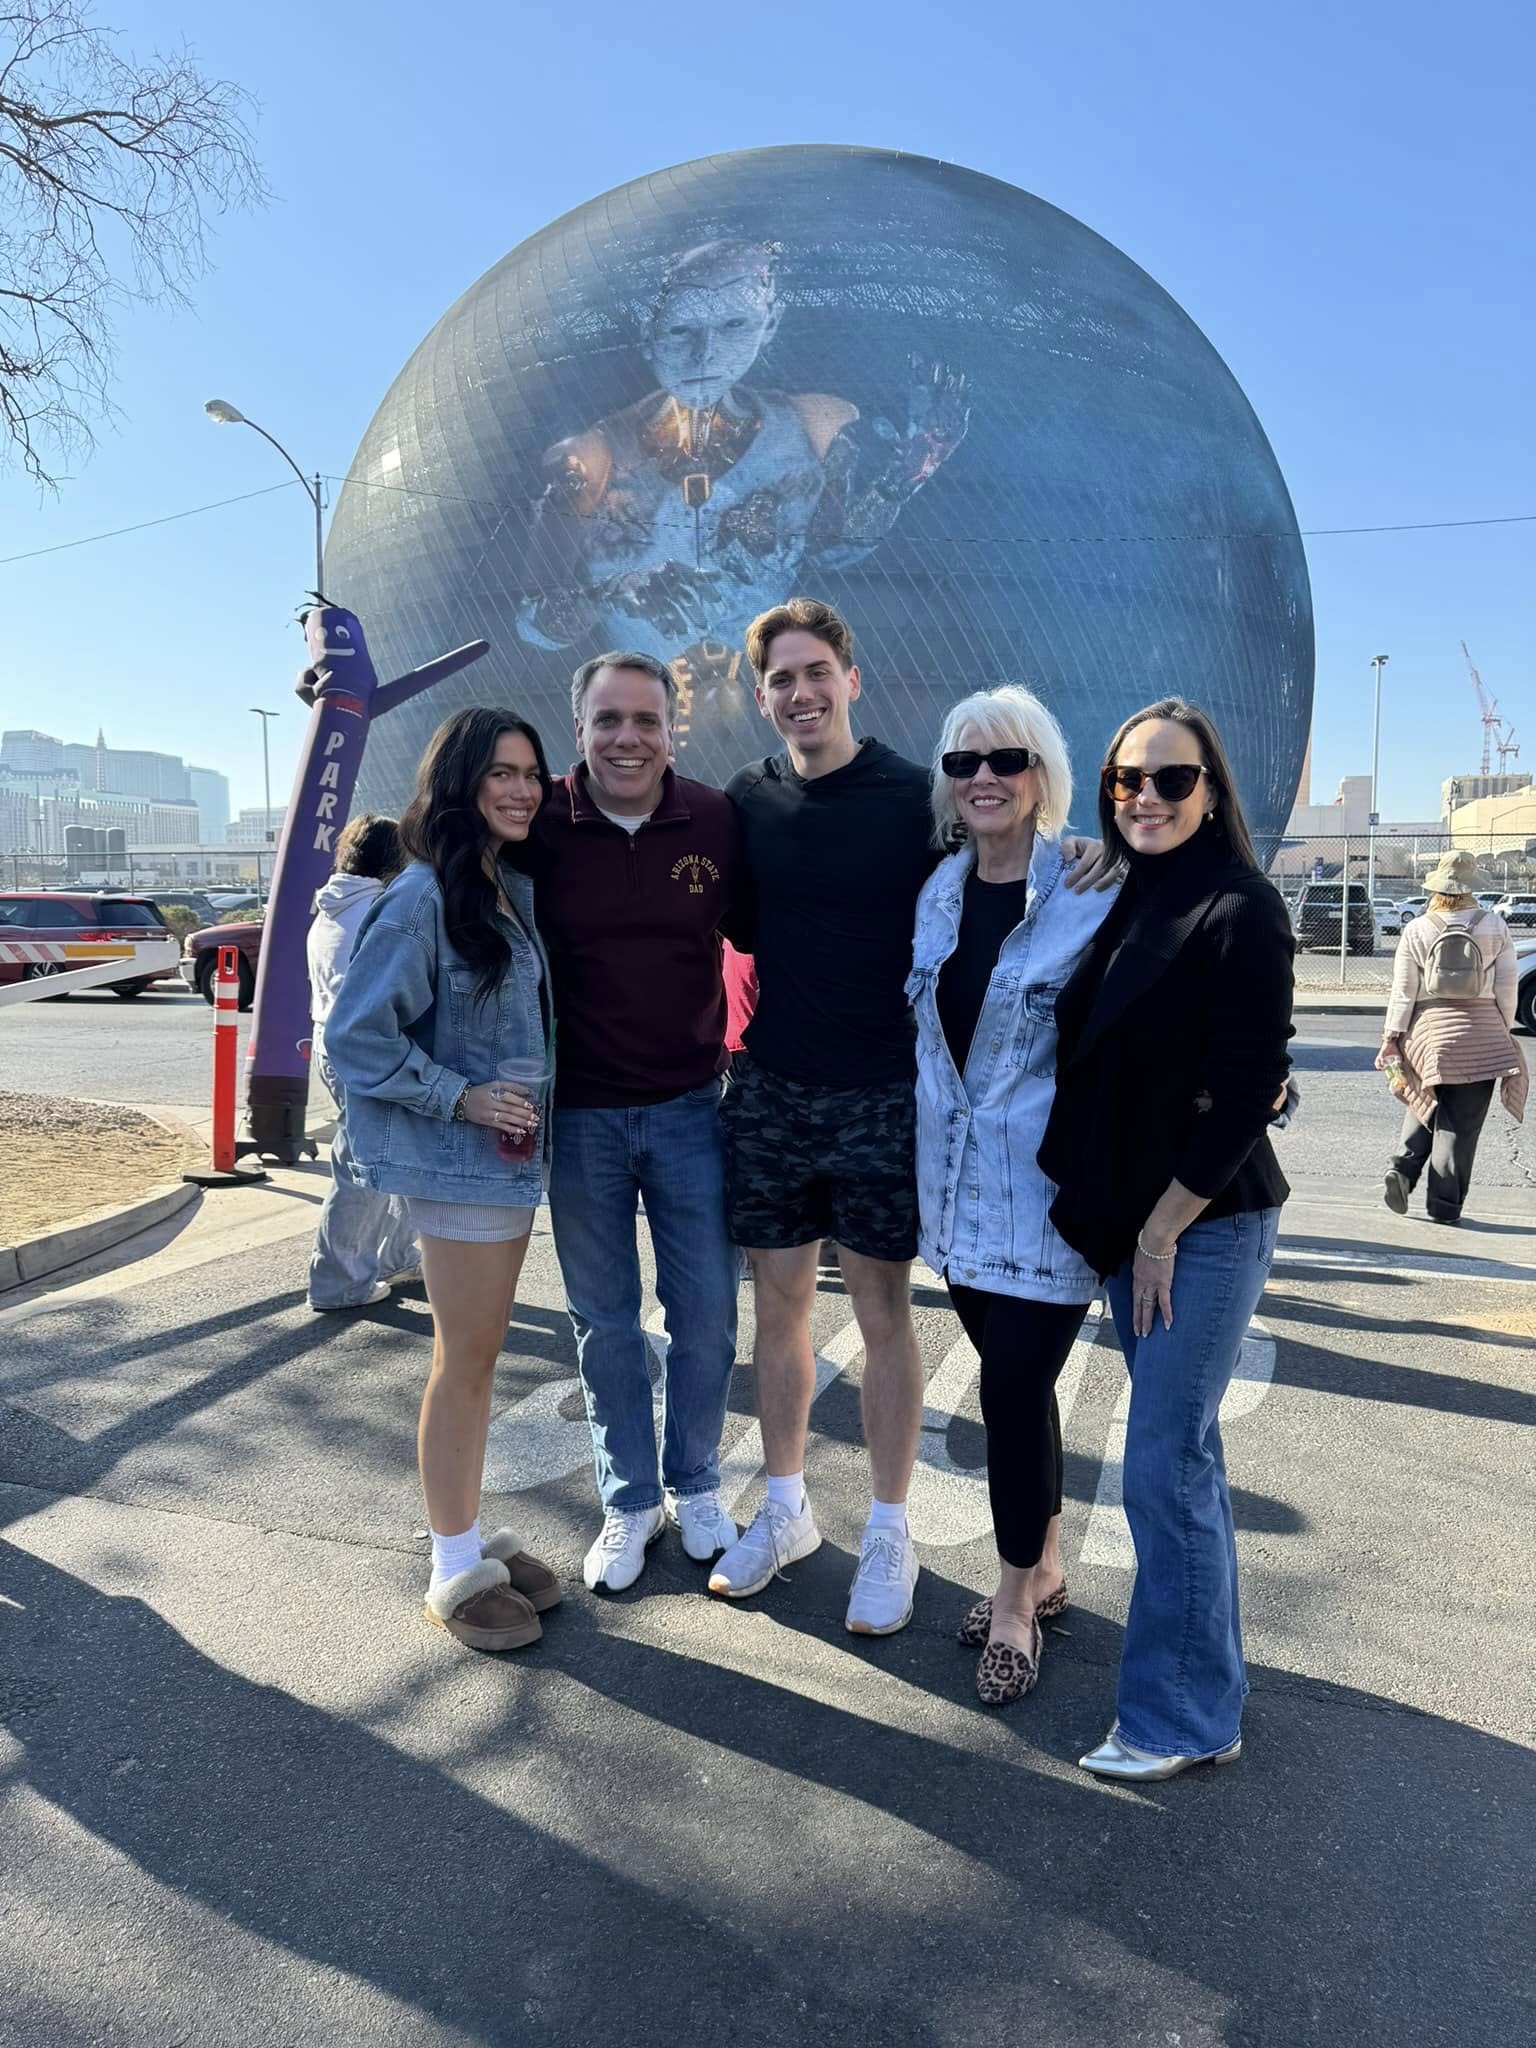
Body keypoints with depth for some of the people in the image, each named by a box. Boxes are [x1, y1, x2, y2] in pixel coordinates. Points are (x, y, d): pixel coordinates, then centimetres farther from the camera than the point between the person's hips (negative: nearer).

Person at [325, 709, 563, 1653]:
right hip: (458, 1161, -7)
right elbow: (357, 1036, -17)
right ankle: (457, 1570, 18)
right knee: (466, 1361, 3)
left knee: (480, 1356, 16)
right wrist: (461, 1097, -18)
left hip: (512, 1154, 7)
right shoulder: (423, 898, -15)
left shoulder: (519, 891, 7)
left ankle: (474, 1534, 30)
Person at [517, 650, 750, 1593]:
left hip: (690, 1108, 1)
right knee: (604, 1318, 12)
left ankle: (696, 1484, 33)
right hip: (579, 1117, 0)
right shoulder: (540, 828, -8)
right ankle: (630, 1499, 32)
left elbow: (761, 933, 8)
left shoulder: (718, 822, -6)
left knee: (707, 1314, 10)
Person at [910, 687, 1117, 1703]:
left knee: (1014, 1388, 0)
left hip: (1043, 1189, -6)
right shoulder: (939, 892, 6)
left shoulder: (1092, 896, -12)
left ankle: (1016, 1605, 23)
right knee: (1018, 1380, 18)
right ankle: (1047, 1572, 37)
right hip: (959, 1185, 6)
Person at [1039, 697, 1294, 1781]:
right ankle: (1208, 1671, 34)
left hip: (1209, 1222, -7)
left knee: (1164, 1465, -2)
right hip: (1134, 1218, 7)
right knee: (1185, 1448, 17)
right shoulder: (1124, 902, 9)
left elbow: (1249, 1086, -17)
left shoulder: (1242, 909, -14)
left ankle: (1186, 1715, 16)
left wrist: (1165, 1226, -14)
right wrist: (1122, 1222, 9)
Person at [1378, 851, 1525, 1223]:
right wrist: (1503, 1031, 13)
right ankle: (1444, 1205, 6)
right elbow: (1507, 987, 3)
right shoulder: (1494, 926, 1)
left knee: (1424, 1105, 18)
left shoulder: (1416, 930, -1)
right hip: (1481, 1034, 0)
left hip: (1427, 1030, 1)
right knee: (1461, 1122, 4)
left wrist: (1391, 1036, 4)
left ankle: (1404, 1166, -5)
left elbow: (1403, 992, -1)